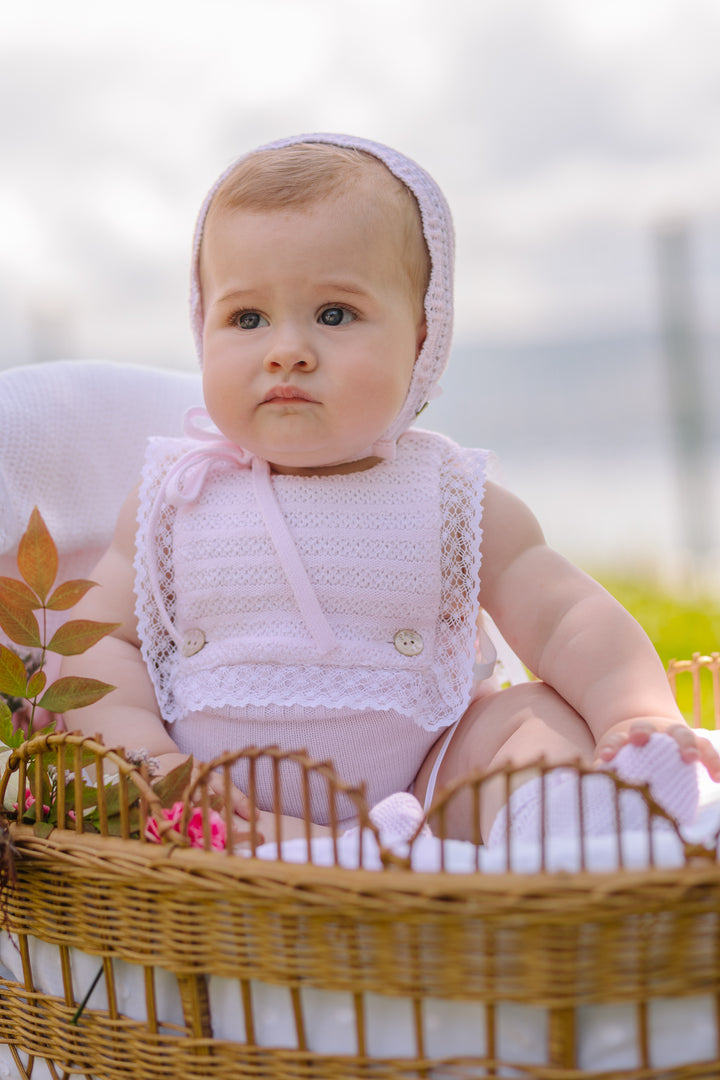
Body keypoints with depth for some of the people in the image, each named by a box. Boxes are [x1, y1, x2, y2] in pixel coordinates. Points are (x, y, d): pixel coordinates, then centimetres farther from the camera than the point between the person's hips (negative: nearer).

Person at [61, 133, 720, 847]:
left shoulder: (455, 502, 3)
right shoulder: (171, 503, 5)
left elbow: (569, 622, -2)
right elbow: (100, 644, 4)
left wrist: (639, 713, -23)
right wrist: (150, 760, -17)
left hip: (416, 785, 0)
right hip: (221, 806, 0)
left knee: (543, 714, -20)